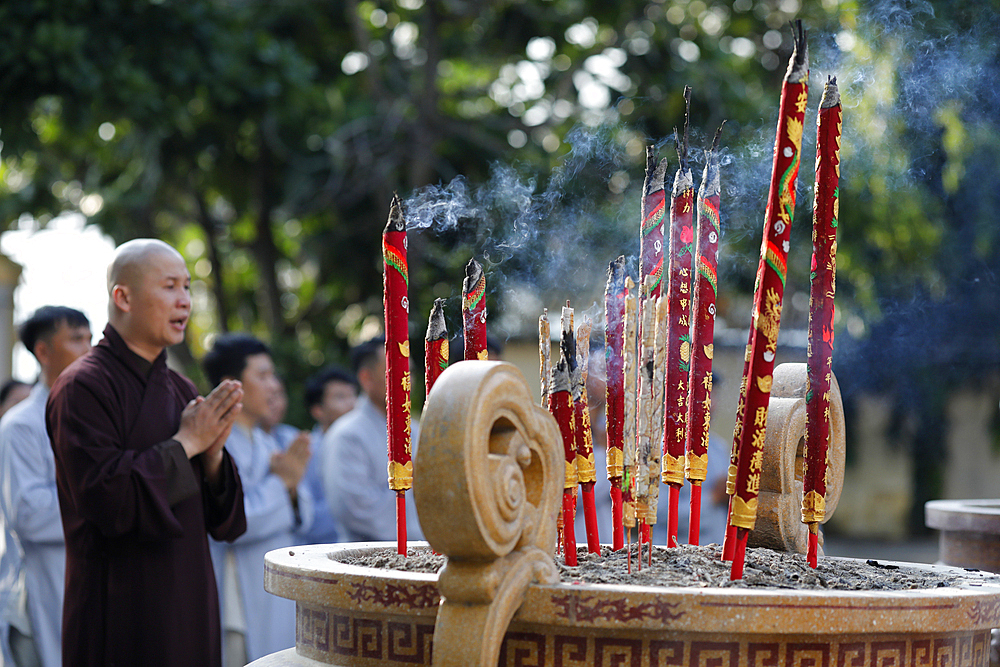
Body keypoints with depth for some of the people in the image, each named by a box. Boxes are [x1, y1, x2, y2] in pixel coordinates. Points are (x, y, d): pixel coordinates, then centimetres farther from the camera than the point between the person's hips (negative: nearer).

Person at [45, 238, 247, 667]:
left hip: (189, 601, 7)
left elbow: (221, 519, 11)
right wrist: (185, 443, -13)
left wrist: (213, 455, -8)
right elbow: (107, 498, -21)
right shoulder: (83, 386, -10)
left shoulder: (181, 391, 12)